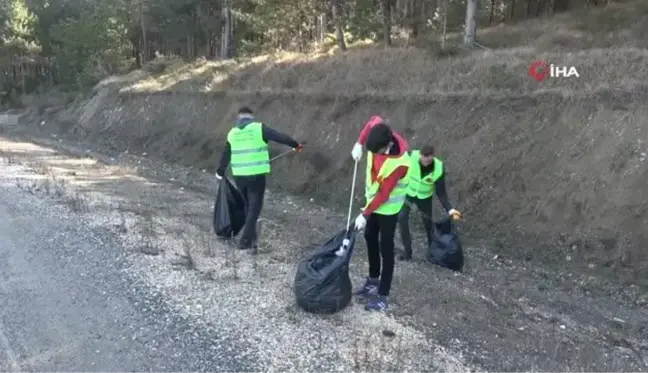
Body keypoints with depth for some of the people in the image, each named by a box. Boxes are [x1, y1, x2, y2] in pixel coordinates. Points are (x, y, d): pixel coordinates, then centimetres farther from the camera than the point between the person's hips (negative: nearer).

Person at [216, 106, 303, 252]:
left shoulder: (232, 133, 9)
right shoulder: (259, 128, -4)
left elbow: (225, 156, 18)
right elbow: (280, 137, -3)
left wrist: (220, 172, 31)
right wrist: (295, 145, 11)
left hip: (239, 176, 4)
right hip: (256, 175, -4)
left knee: (248, 206, 20)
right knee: (254, 207, 2)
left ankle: (252, 237, 29)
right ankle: (245, 239, -3)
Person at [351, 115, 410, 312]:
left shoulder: (400, 163, -36)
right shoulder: (378, 137, -20)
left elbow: (383, 195, -28)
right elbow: (374, 120, 6)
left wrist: (364, 215, -21)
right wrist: (359, 144, -3)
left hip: (388, 207, -8)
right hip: (373, 199, 8)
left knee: (386, 248, -3)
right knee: (370, 238, 19)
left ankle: (382, 295, 5)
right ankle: (373, 279, 36)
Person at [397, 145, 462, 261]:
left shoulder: (439, 169, -28)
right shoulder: (412, 156, -31)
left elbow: (441, 193, -21)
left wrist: (450, 209, -32)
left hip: (425, 197, 0)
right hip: (408, 192, 0)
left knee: (428, 222, 9)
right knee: (402, 218, -12)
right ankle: (407, 250, 1)